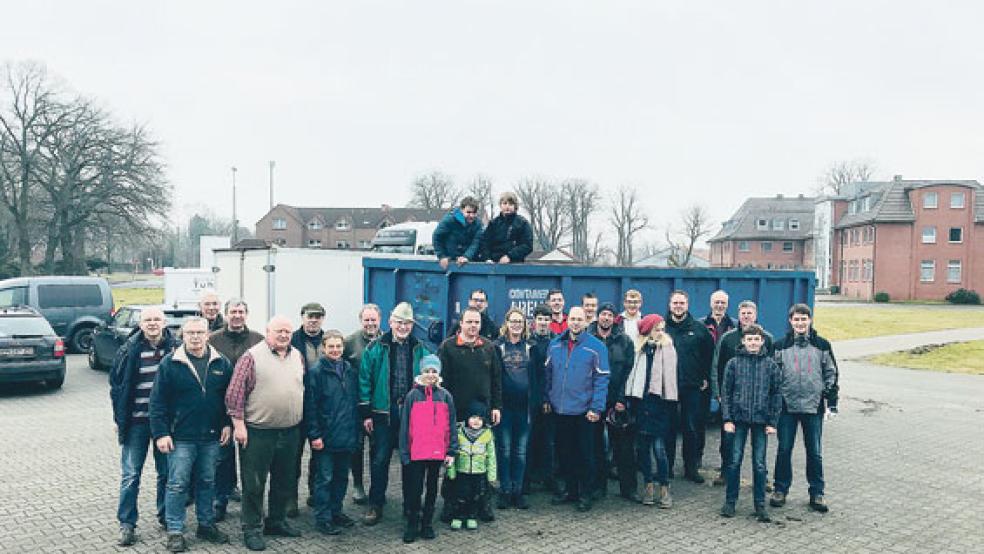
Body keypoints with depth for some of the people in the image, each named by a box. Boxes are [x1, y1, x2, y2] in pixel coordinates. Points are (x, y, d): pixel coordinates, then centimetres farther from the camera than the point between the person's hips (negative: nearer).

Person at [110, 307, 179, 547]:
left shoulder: (175, 347, -2)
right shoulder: (130, 349, -5)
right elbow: (116, 384, 1)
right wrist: (120, 419, -1)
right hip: (137, 421, -1)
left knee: (166, 472, 11)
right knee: (131, 474, 3)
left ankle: (166, 516, 28)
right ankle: (127, 523, 14)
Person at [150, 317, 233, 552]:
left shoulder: (221, 363, 4)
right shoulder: (170, 363, -5)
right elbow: (157, 401, -5)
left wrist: (227, 424, 2)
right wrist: (160, 433, -10)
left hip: (212, 437, 3)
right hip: (181, 437, -3)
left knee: (207, 482, 14)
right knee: (177, 484, 2)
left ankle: (206, 524, 28)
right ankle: (174, 531, 13)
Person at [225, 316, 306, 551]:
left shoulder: (298, 357, 9)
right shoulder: (252, 356, -8)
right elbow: (235, 393, -10)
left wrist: (302, 422, 15)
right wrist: (239, 424, -13)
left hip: (290, 432, 6)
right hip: (258, 432, -5)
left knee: (285, 481, 16)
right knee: (254, 483, 3)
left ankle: (277, 521, 32)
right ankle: (252, 529, 15)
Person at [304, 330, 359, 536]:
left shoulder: (350, 371, 8)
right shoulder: (316, 372, -9)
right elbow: (310, 406, -11)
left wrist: (355, 431, 11)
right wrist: (314, 435, -15)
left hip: (347, 437, 6)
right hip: (325, 438, -6)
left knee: (341, 476, 15)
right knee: (324, 478, 2)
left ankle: (336, 512, 29)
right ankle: (322, 519, 12)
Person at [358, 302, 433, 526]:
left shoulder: (420, 349, 6)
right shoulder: (376, 348, -1)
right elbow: (365, 381, -1)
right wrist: (366, 413, -4)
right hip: (383, 413, -2)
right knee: (379, 460, 3)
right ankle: (375, 505, 15)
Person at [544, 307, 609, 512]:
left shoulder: (596, 347, -8)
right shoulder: (555, 344, 5)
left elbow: (601, 379, -9)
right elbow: (548, 374, 12)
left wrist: (596, 408, -15)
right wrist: (547, 399, 7)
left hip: (583, 411, -4)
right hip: (559, 410, 4)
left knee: (584, 454, 6)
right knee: (564, 452, 14)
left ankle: (585, 494, 19)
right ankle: (571, 489, 29)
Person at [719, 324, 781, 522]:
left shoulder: (770, 365, 3)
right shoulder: (734, 363, 1)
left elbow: (776, 395, 5)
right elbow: (726, 392, 2)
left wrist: (772, 422, 0)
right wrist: (727, 419, -5)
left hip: (761, 420, 1)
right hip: (738, 418, 0)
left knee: (759, 464, 6)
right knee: (734, 461, 5)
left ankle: (760, 504, 16)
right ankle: (730, 501, 16)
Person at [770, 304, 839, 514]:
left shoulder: (822, 345, 4)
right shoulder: (781, 346, 3)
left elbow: (831, 374, 7)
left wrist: (831, 403, 2)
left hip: (813, 407, 0)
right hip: (787, 406, 0)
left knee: (815, 452, 7)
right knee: (784, 450, 5)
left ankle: (817, 493, 18)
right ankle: (781, 489, 18)